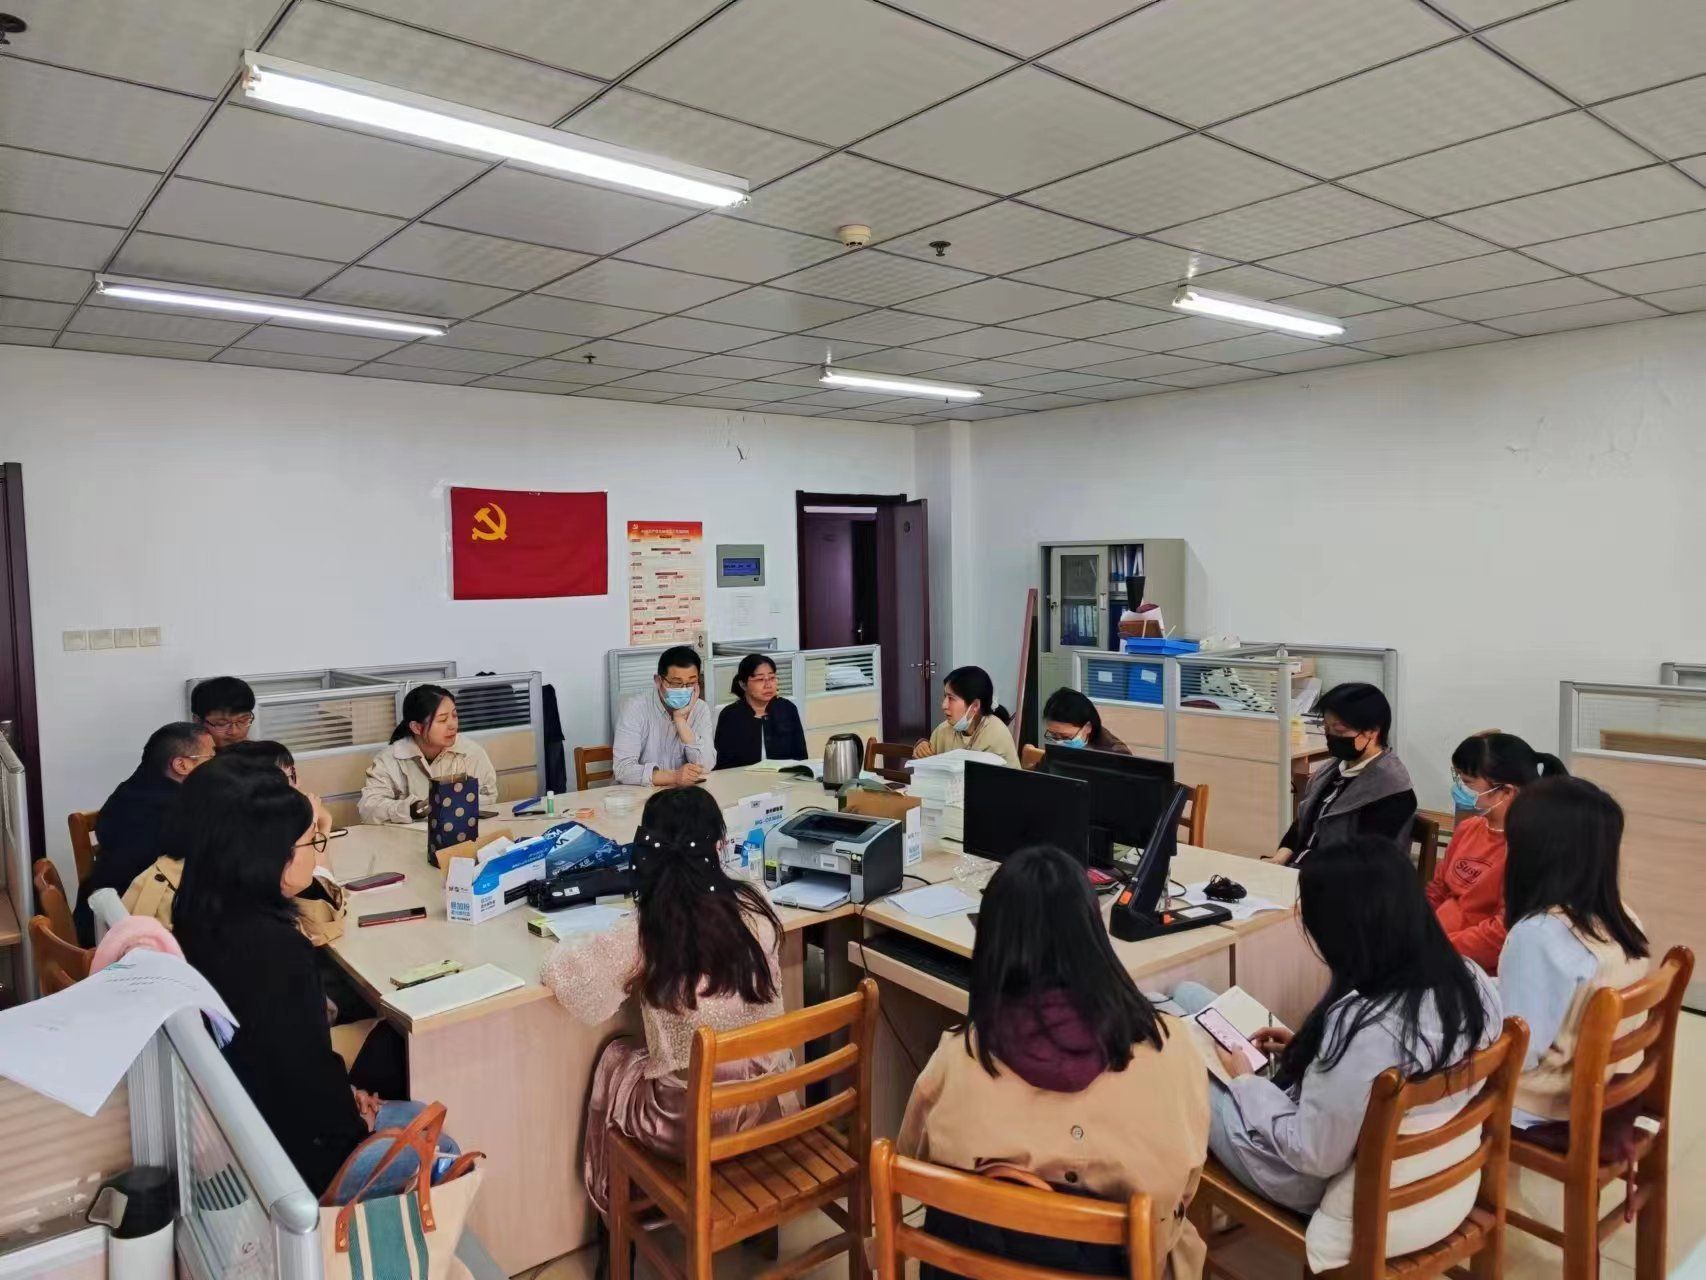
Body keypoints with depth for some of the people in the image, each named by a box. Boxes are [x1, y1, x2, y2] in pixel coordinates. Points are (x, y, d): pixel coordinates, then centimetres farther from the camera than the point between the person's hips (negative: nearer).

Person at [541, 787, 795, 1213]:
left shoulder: (642, 934, -20)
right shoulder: (757, 908, -11)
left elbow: (559, 969, -6)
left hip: (692, 1122, -2)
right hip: (771, 1105, 3)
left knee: (615, 1060, 27)